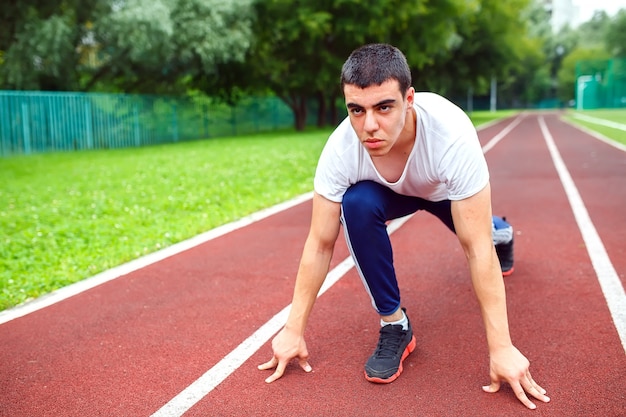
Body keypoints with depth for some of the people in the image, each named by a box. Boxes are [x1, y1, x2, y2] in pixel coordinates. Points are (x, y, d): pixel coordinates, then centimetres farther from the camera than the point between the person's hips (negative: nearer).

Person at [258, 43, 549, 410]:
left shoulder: (452, 136, -43)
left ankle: (501, 232, 47)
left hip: (448, 189, 0)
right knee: (356, 204, -29)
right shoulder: (340, 150, -36)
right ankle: (394, 325, -11)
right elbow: (320, 245, -26)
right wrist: (294, 330, -23)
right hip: (392, 190, 0)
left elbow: (477, 249, -39)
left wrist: (502, 347, -37)